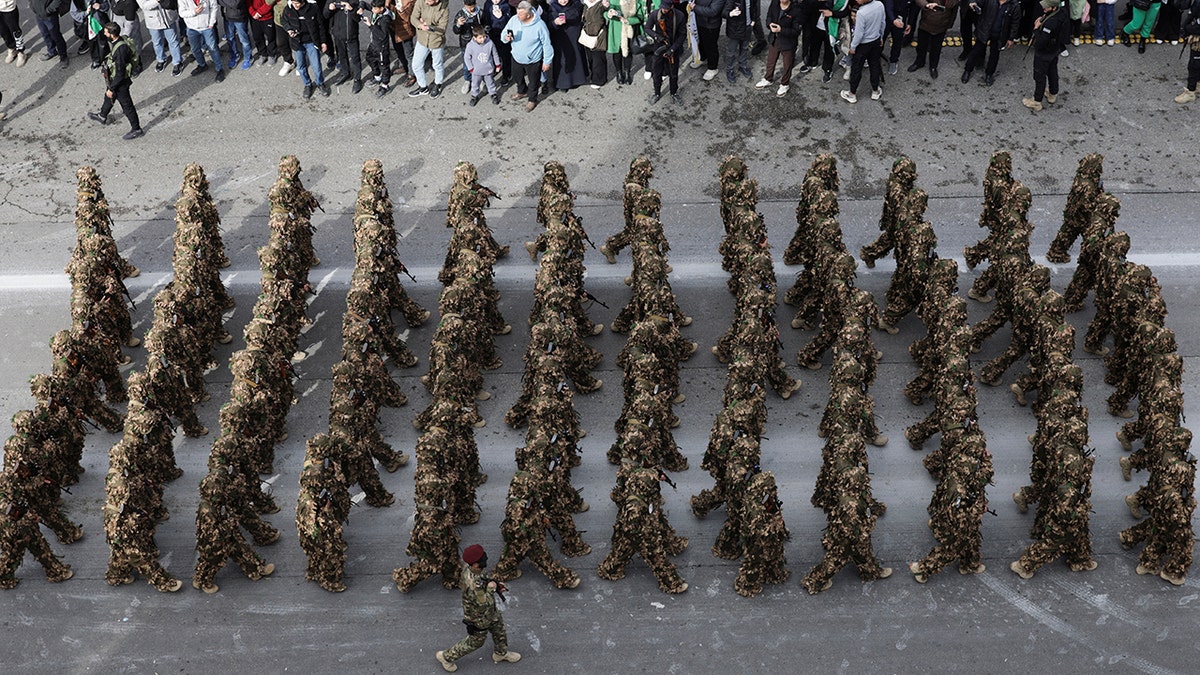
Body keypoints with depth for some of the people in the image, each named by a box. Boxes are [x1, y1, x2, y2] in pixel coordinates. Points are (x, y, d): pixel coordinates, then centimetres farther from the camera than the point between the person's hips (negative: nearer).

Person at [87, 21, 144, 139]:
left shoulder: (120, 49, -37)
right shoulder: (116, 42, -7)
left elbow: (120, 73, -31)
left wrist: (111, 88, -22)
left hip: (120, 83, -10)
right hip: (113, 78, 10)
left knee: (127, 105, 8)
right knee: (109, 97, 31)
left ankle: (136, 130, 24)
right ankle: (102, 116, 55)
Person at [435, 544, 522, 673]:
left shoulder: (468, 567, -20)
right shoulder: (473, 585, -45)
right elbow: (484, 603, -35)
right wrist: (490, 589, -23)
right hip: (479, 617, -8)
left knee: (499, 629, 27)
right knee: (475, 641, 19)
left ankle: (501, 654, 53)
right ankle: (446, 657, 37)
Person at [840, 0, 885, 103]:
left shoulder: (861, 13, -33)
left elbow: (859, 34, -23)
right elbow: (883, 23, 2)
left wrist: (853, 46, -8)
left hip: (863, 44, -6)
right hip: (876, 41, 6)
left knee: (856, 69, 12)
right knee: (875, 66, 20)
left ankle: (852, 94, 25)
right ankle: (875, 91, 34)